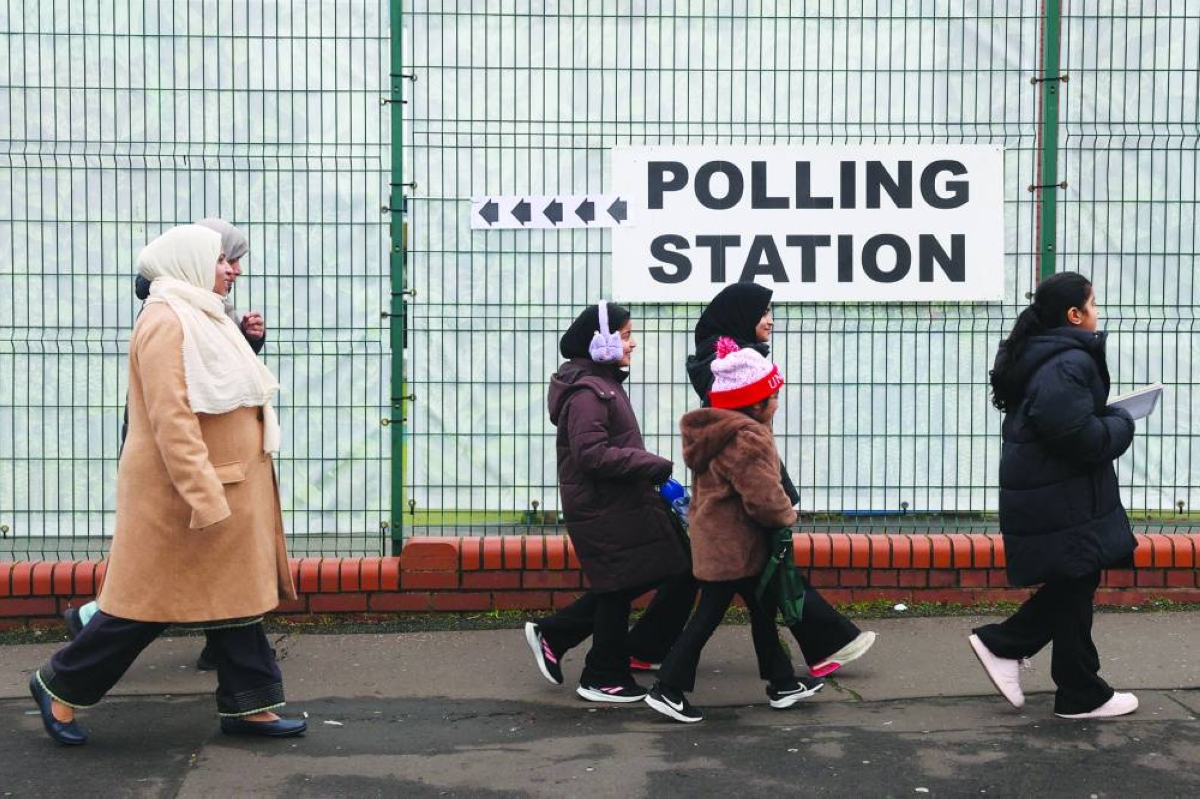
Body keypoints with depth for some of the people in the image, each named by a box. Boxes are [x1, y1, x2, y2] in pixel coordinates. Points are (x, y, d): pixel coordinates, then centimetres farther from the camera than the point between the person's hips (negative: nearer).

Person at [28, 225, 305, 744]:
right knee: (149, 603, -1)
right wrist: (206, 499, -27)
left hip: (226, 487, 10)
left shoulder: (199, 319, 17)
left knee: (236, 596, 9)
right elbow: (170, 419, -24)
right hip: (184, 492, -10)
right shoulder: (167, 322, -16)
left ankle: (246, 706, 15)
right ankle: (61, 688, 14)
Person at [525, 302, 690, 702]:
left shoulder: (604, 383, 13)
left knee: (621, 585, 15)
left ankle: (552, 635, 24)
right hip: (602, 509, -10)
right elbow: (592, 454, -26)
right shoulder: (586, 392, -19)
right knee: (619, 588, 2)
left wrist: (647, 466, 6)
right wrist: (654, 464, -22)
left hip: (617, 503, 10)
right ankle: (604, 679, 17)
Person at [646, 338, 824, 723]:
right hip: (733, 546, -10)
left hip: (715, 540, 10)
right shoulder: (748, 441, -23)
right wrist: (788, 515, -5)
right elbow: (765, 499, -26)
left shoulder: (715, 432, 10)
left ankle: (782, 683, 28)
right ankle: (668, 689, 3)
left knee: (762, 608, 18)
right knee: (709, 615, -3)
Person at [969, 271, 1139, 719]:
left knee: (1072, 585, 18)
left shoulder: (1037, 355, 12)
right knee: (1074, 588, 2)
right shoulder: (1068, 363, -20)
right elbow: (1079, 435, -29)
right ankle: (1082, 696, 14)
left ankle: (1002, 644, 20)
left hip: (1046, 492, 10)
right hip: (1062, 499, -10)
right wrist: (1121, 423, -11)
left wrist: (1106, 418, 8)